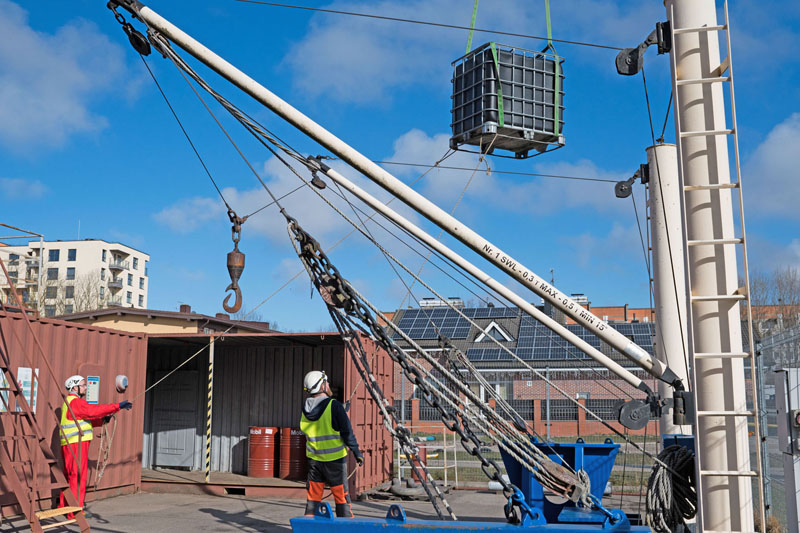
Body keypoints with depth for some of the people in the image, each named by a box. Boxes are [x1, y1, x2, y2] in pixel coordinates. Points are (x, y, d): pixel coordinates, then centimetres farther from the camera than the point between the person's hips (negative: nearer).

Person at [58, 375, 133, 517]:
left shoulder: (69, 402, 21)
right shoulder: (75, 402, -13)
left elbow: (83, 420, 22)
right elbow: (93, 410, -25)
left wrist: (102, 420, 9)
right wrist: (117, 406, -26)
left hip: (69, 444, 11)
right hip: (76, 444, -11)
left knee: (69, 475, 18)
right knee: (78, 476, -8)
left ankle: (63, 506, 26)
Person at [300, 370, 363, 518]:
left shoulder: (306, 410, 1)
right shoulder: (334, 406, -16)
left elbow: (304, 431, 10)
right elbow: (347, 432, -13)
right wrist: (356, 452, -3)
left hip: (314, 458, 5)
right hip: (335, 457, -5)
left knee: (313, 496, 12)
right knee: (341, 495, 4)